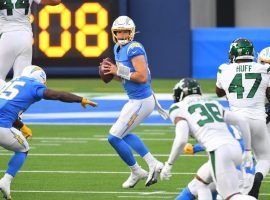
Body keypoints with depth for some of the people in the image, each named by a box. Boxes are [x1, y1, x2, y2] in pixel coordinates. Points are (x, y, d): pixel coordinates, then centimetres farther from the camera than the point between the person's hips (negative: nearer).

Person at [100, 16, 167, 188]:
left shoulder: (134, 49, -20)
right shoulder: (118, 48, 10)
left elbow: (143, 77, -28)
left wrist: (118, 71, -21)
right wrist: (112, 71, -1)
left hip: (141, 102, -10)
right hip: (136, 100, 10)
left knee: (114, 137, -4)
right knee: (124, 134, 25)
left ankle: (136, 172, 14)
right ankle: (153, 164, 25)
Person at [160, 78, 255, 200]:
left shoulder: (179, 109, 8)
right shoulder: (213, 104, 27)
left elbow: (181, 140, -7)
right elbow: (242, 122, 23)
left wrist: (169, 164, 3)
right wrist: (247, 150, 30)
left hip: (219, 152, -7)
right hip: (235, 147, 7)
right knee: (201, 181, 26)